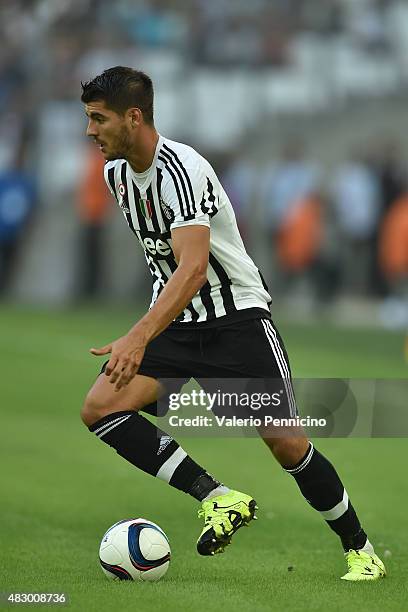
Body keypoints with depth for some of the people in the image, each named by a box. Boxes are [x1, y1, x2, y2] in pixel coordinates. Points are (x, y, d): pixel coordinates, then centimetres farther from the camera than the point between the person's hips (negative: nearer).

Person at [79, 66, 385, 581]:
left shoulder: (181, 169, -24)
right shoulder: (115, 173, 3)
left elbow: (193, 269, -36)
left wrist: (138, 337, -48)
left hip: (236, 317, -7)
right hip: (174, 323, 7)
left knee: (285, 443, -7)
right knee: (99, 408, -16)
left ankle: (359, 549, 14)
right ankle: (219, 499, -15)